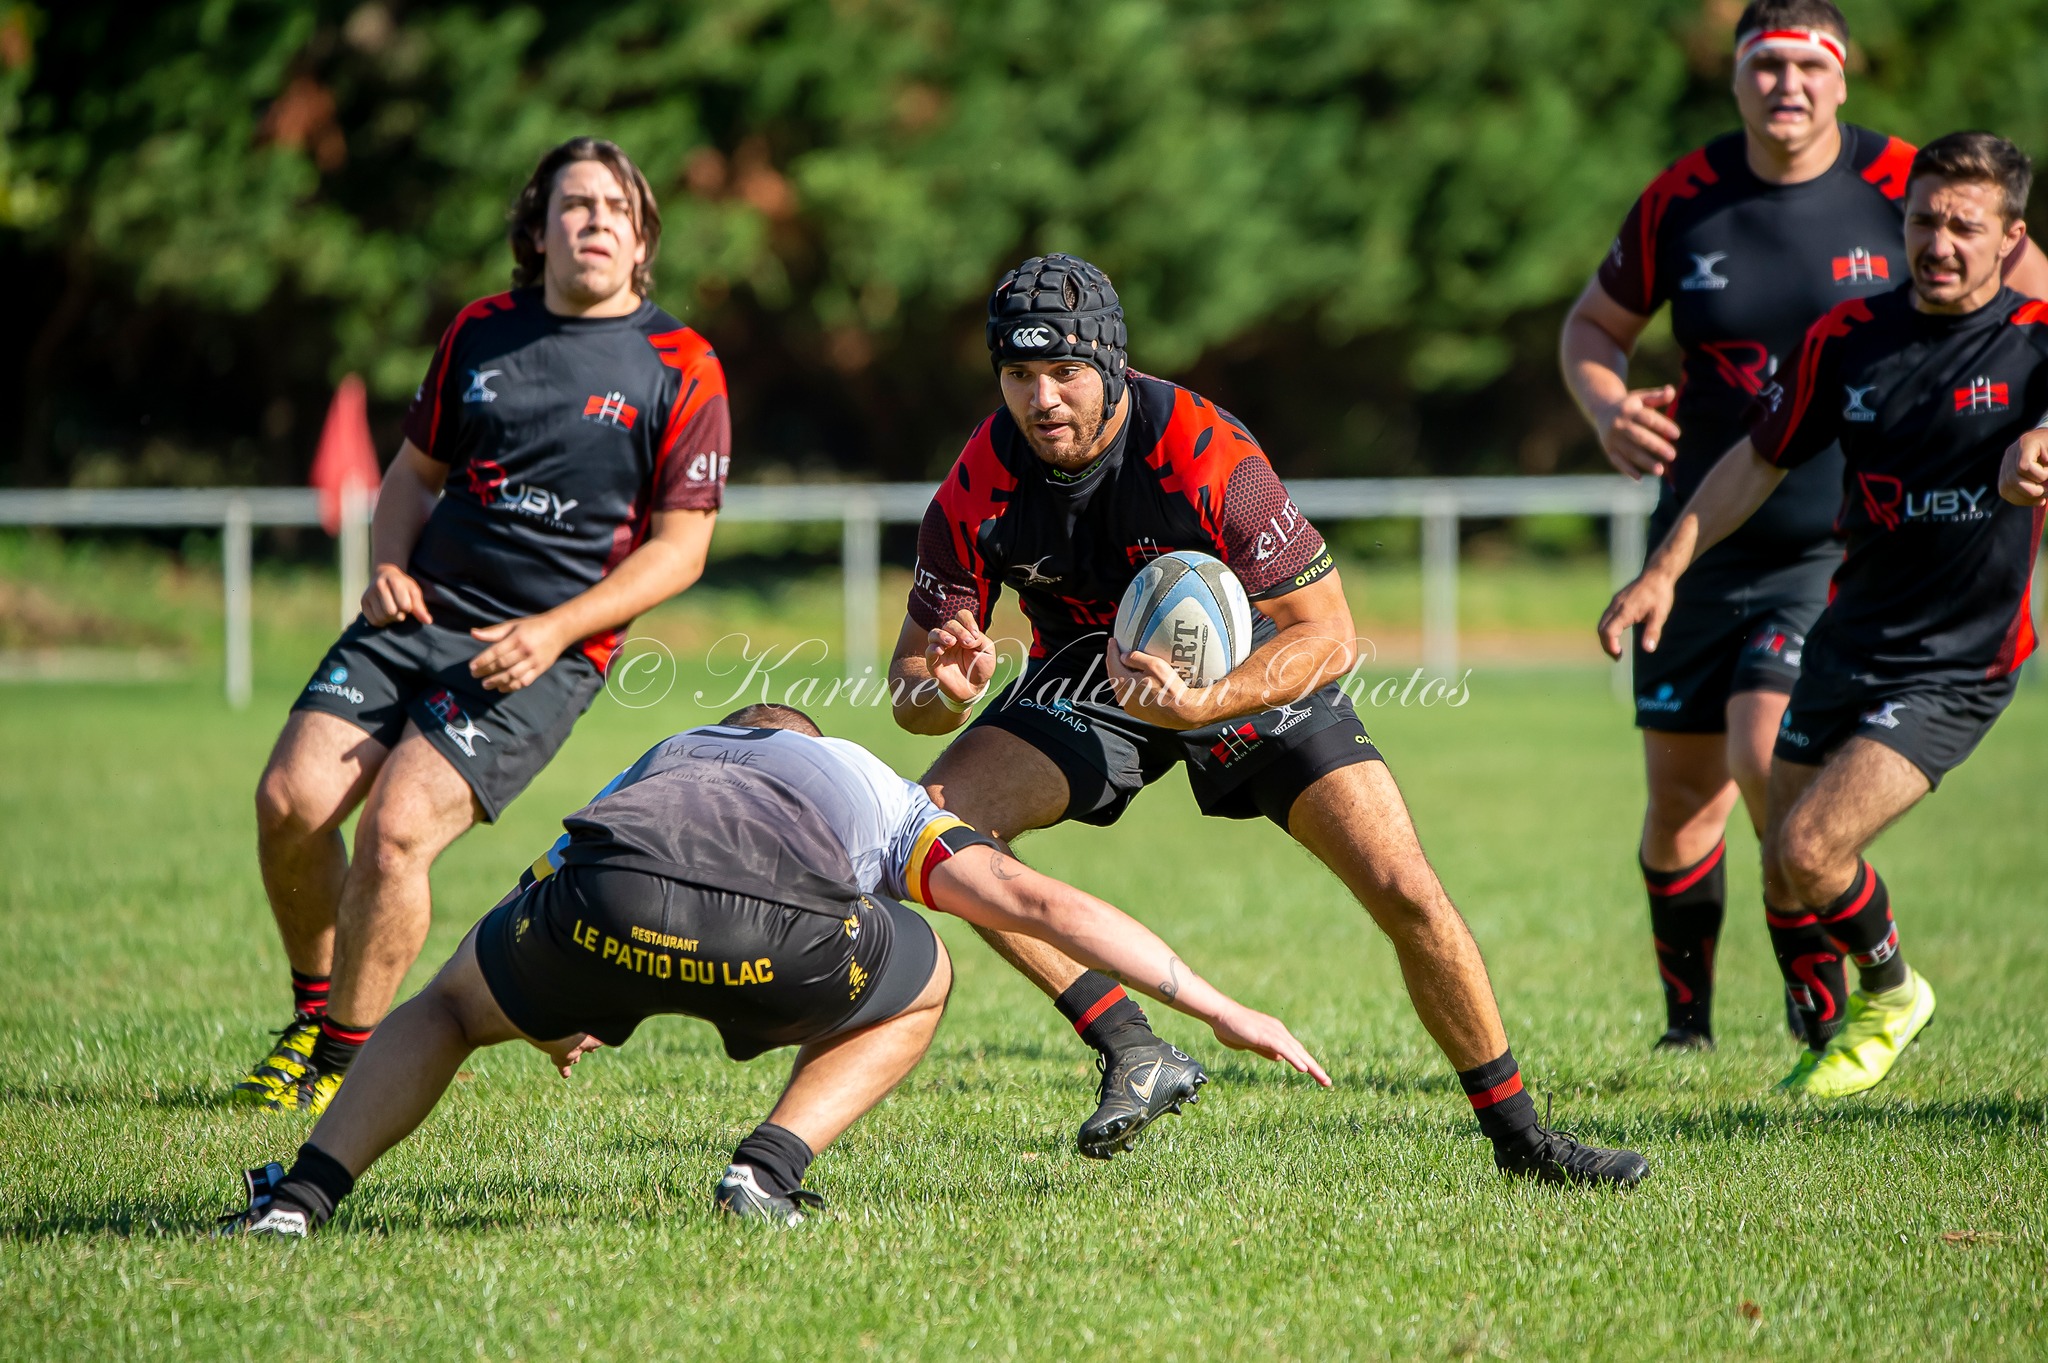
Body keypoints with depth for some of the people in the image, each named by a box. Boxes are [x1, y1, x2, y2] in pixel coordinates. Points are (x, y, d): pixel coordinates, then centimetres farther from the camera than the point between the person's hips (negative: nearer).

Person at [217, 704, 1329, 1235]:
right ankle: (770, 1171, 15)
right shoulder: (883, 797, 39)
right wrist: (1218, 1008, 34)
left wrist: (551, 1016, 63)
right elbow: (1046, 906, 30)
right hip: (773, 929, -2)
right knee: (920, 986, 32)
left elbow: (539, 887, 42)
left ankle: (301, 1196, 13)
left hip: (604, 898, 2)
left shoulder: (662, 758, 44)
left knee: (454, 1007, 32)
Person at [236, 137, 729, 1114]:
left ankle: (345, 1061, -2)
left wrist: (556, 630, -13)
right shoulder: (479, 332, 11)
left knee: (397, 825, -21)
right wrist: (389, 564, 1)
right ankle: (313, 1011, 12)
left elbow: (679, 547, -2)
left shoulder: (681, 372, -2)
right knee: (291, 798, -13)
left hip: (542, 656, -4)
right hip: (418, 619, 4)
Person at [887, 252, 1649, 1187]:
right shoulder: (979, 487, -24)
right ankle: (1135, 1056, -16)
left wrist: (1204, 705, -47)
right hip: (1090, 677, 3)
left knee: (1406, 892, -13)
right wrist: (939, 691, -42)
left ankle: (1518, 1135, 7)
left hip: (1256, 671, -2)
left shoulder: (1207, 454, -33)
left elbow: (1327, 632, -31)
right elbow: (911, 671, -16)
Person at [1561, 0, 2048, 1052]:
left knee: (1766, 753, -22)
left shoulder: (1904, 189, -9)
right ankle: (1687, 1023, 27)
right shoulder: (1683, 199, -2)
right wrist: (1610, 409, -9)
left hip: (1846, 546, -3)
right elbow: (1594, 324, 13)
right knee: (1679, 803, 6)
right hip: (1703, 540, 3)